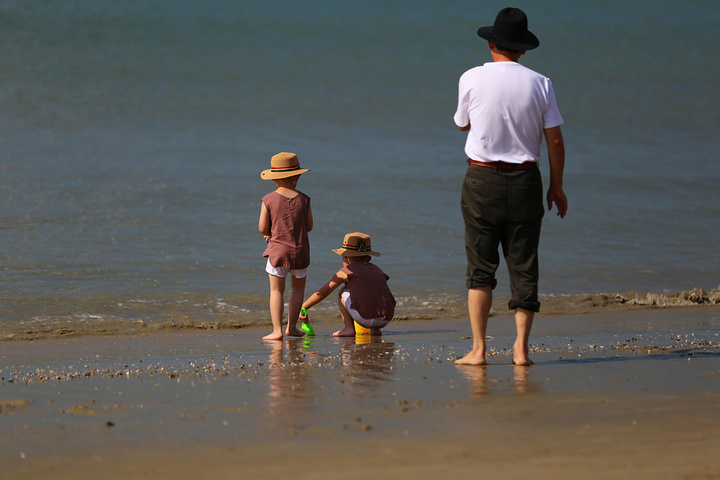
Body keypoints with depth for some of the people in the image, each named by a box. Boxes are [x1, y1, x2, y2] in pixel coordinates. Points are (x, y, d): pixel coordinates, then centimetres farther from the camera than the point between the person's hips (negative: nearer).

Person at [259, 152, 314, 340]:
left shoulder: (269, 200, -7)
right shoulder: (303, 199, -3)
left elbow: (262, 228, -5)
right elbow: (309, 226, 3)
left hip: (277, 251, -1)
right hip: (300, 251, 1)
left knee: (276, 290, 5)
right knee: (298, 287, 20)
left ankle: (277, 330, -5)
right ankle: (292, 326, 20)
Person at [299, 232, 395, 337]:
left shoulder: (346, 271, 10)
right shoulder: (377, 270, 23)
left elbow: (322, 293, 13)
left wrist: (302, 308, 24)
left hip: (364, 318, -4)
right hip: (385, 320, 4)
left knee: (343, 291, 21)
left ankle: (348, 328, 6)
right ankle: (375, 329, 16)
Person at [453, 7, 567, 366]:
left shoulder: (471, 79, -4)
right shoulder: (539, 84, -2)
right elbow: (555, 140, 0)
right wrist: (556, 187, 9)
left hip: (482, 178, -1)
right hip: (525, 180, 1)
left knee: (480, 266, 4)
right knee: (523, 266, 7)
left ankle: (478, 349, -2)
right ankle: (521, 346, 3)